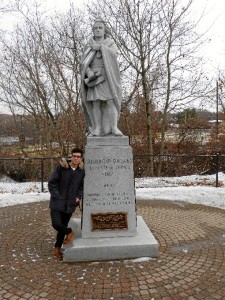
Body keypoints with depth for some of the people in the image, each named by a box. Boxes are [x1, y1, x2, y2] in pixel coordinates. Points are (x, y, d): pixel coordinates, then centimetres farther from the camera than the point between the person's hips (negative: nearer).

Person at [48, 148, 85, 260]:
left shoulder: (82, 171, -1)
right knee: (56, 224, -14)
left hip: (70, 204, 3)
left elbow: (82, 186, 13)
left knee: (63, 227, 12)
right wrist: (56, 196, -13)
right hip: (57, 202, -3)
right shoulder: (61, 167, -12)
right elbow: (52, 182, -8)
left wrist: (79, 197, 0)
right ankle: (69, 232, 18)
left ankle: (57, 248, 33)